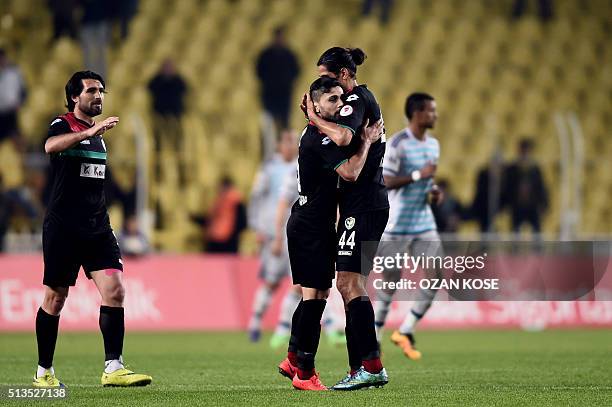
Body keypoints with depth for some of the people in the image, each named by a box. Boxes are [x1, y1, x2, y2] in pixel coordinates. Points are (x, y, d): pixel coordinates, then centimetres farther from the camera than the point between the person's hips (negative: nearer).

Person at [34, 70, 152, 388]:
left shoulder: (98, 134, 18)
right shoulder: (63, 125, -5)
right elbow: (51, 146, -31)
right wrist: (89, 132, -43)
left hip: (96, 228, 6)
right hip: (62, 227, -6)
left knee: (114, 290, -11)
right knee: (55, 298, 2)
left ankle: (113, 367, -13)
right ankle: (44, 371, 16)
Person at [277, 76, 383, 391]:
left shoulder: (316, 133, 13)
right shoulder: (319, 139, -19)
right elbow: (350, 172, -30)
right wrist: (367, 141, -17)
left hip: (315, 223, 11)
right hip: (311, 226, -11)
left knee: (315, 294, 15)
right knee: (314, 295, -9)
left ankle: (293, 360, 23)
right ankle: (304, 373, -7)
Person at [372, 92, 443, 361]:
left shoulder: (433, 145, 11)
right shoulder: (397, 144, -13)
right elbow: (384, 182, -20)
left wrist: (434, 191, 4)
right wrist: (418, 175, -24)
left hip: (424, 224, 7)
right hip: (398, 225, -7)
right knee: (390, 283, 0)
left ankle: (405, 332, 10)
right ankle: (374, 340, 15)